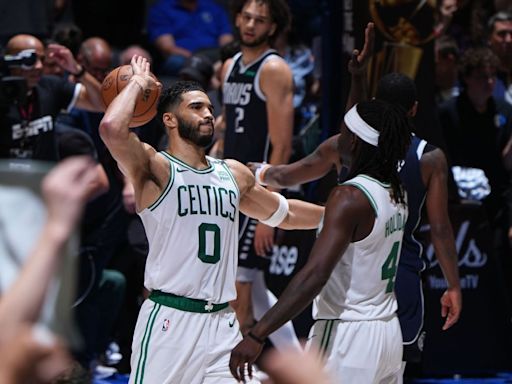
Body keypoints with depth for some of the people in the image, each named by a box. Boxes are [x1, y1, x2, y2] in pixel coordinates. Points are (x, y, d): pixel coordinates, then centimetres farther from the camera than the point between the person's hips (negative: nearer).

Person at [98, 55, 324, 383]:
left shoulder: (234, 174, 17)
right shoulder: (156, 168, -4)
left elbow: (284, 213, 34)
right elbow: (112, 129, -23)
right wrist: (138, 83, -8)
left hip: (222, 323, 6)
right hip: (170, 319, -6)